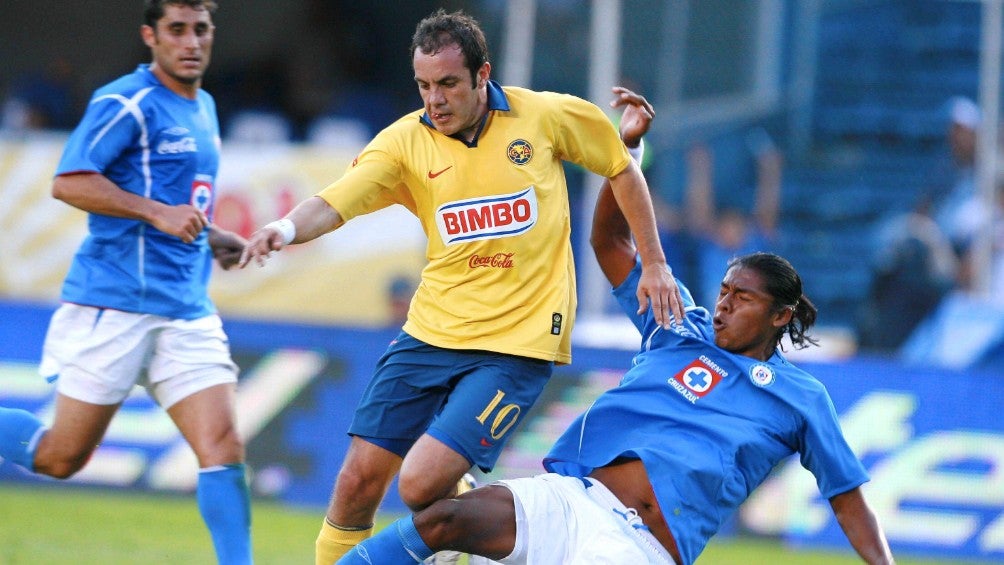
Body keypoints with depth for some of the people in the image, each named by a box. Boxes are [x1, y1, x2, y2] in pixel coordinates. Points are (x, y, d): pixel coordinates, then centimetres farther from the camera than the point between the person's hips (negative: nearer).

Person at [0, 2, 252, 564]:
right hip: (114, 304, -7)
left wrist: (211, 237, 17)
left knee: (224, 447, -8)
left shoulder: (204, 108, 18)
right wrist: (158, 213, -24)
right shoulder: (126, 102, -9)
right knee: (61, 458, 0)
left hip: (188, 310, 7)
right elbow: (69, 182, -18)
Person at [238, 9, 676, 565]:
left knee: (422, 485, -17)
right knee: (360, 477, 0)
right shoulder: (404, 141, -3)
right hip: (430, 332, 3)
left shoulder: (548, 116, -5)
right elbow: (333, 203, -16)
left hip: (517, 344, -3)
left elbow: (622, 169, 11)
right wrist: (288, 226, -38)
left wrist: (653, 263, 11)